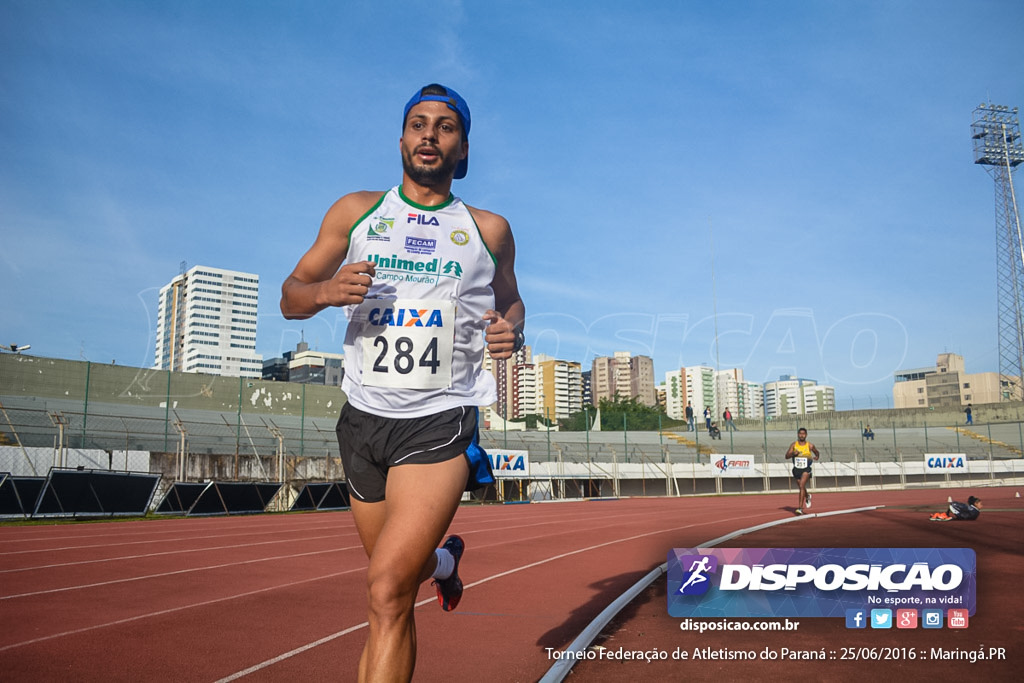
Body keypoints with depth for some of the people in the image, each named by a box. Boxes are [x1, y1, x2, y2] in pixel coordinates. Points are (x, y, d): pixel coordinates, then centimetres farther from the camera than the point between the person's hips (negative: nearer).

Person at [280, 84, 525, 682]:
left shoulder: (489, 229, 6)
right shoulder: (355, 213, 7)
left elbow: (511, 301, 21)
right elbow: (290, 298, 9)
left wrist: (511, 330, -4)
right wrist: (325, 291, -15)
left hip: (441, 420, -3)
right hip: (364, 418, 3)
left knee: (387, 592, -17)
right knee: (397, 576, 21)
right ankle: (444, 561, 55)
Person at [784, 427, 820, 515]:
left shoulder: (810, 445, -2)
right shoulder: (793, 445, 1)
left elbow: (817, 453, 16)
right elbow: (786, 456, 1)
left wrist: (817, 456, -7)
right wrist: (793, 453, -19)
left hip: (806, 469, -3)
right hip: (796, 469, 3)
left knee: (802, 486, -20)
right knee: (801, 487, 18)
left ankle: (800, 508, -20)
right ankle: (807, 496, 54)